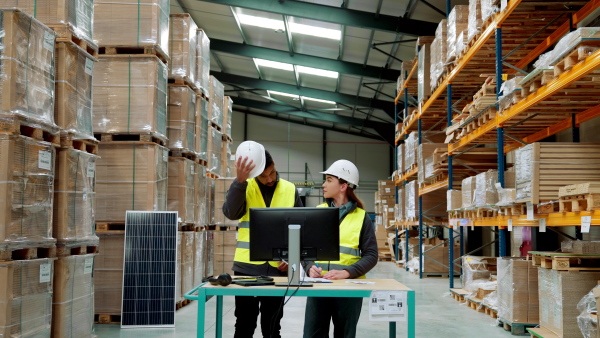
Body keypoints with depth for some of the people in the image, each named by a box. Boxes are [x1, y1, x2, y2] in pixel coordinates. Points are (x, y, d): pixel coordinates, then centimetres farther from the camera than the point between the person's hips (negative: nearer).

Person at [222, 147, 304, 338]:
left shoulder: (290, 190, 4)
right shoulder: (244, 188, 0)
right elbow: (231, 213, -19)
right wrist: (240, 180, -29)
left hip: (278, 268, 1)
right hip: (247, 267, -1)